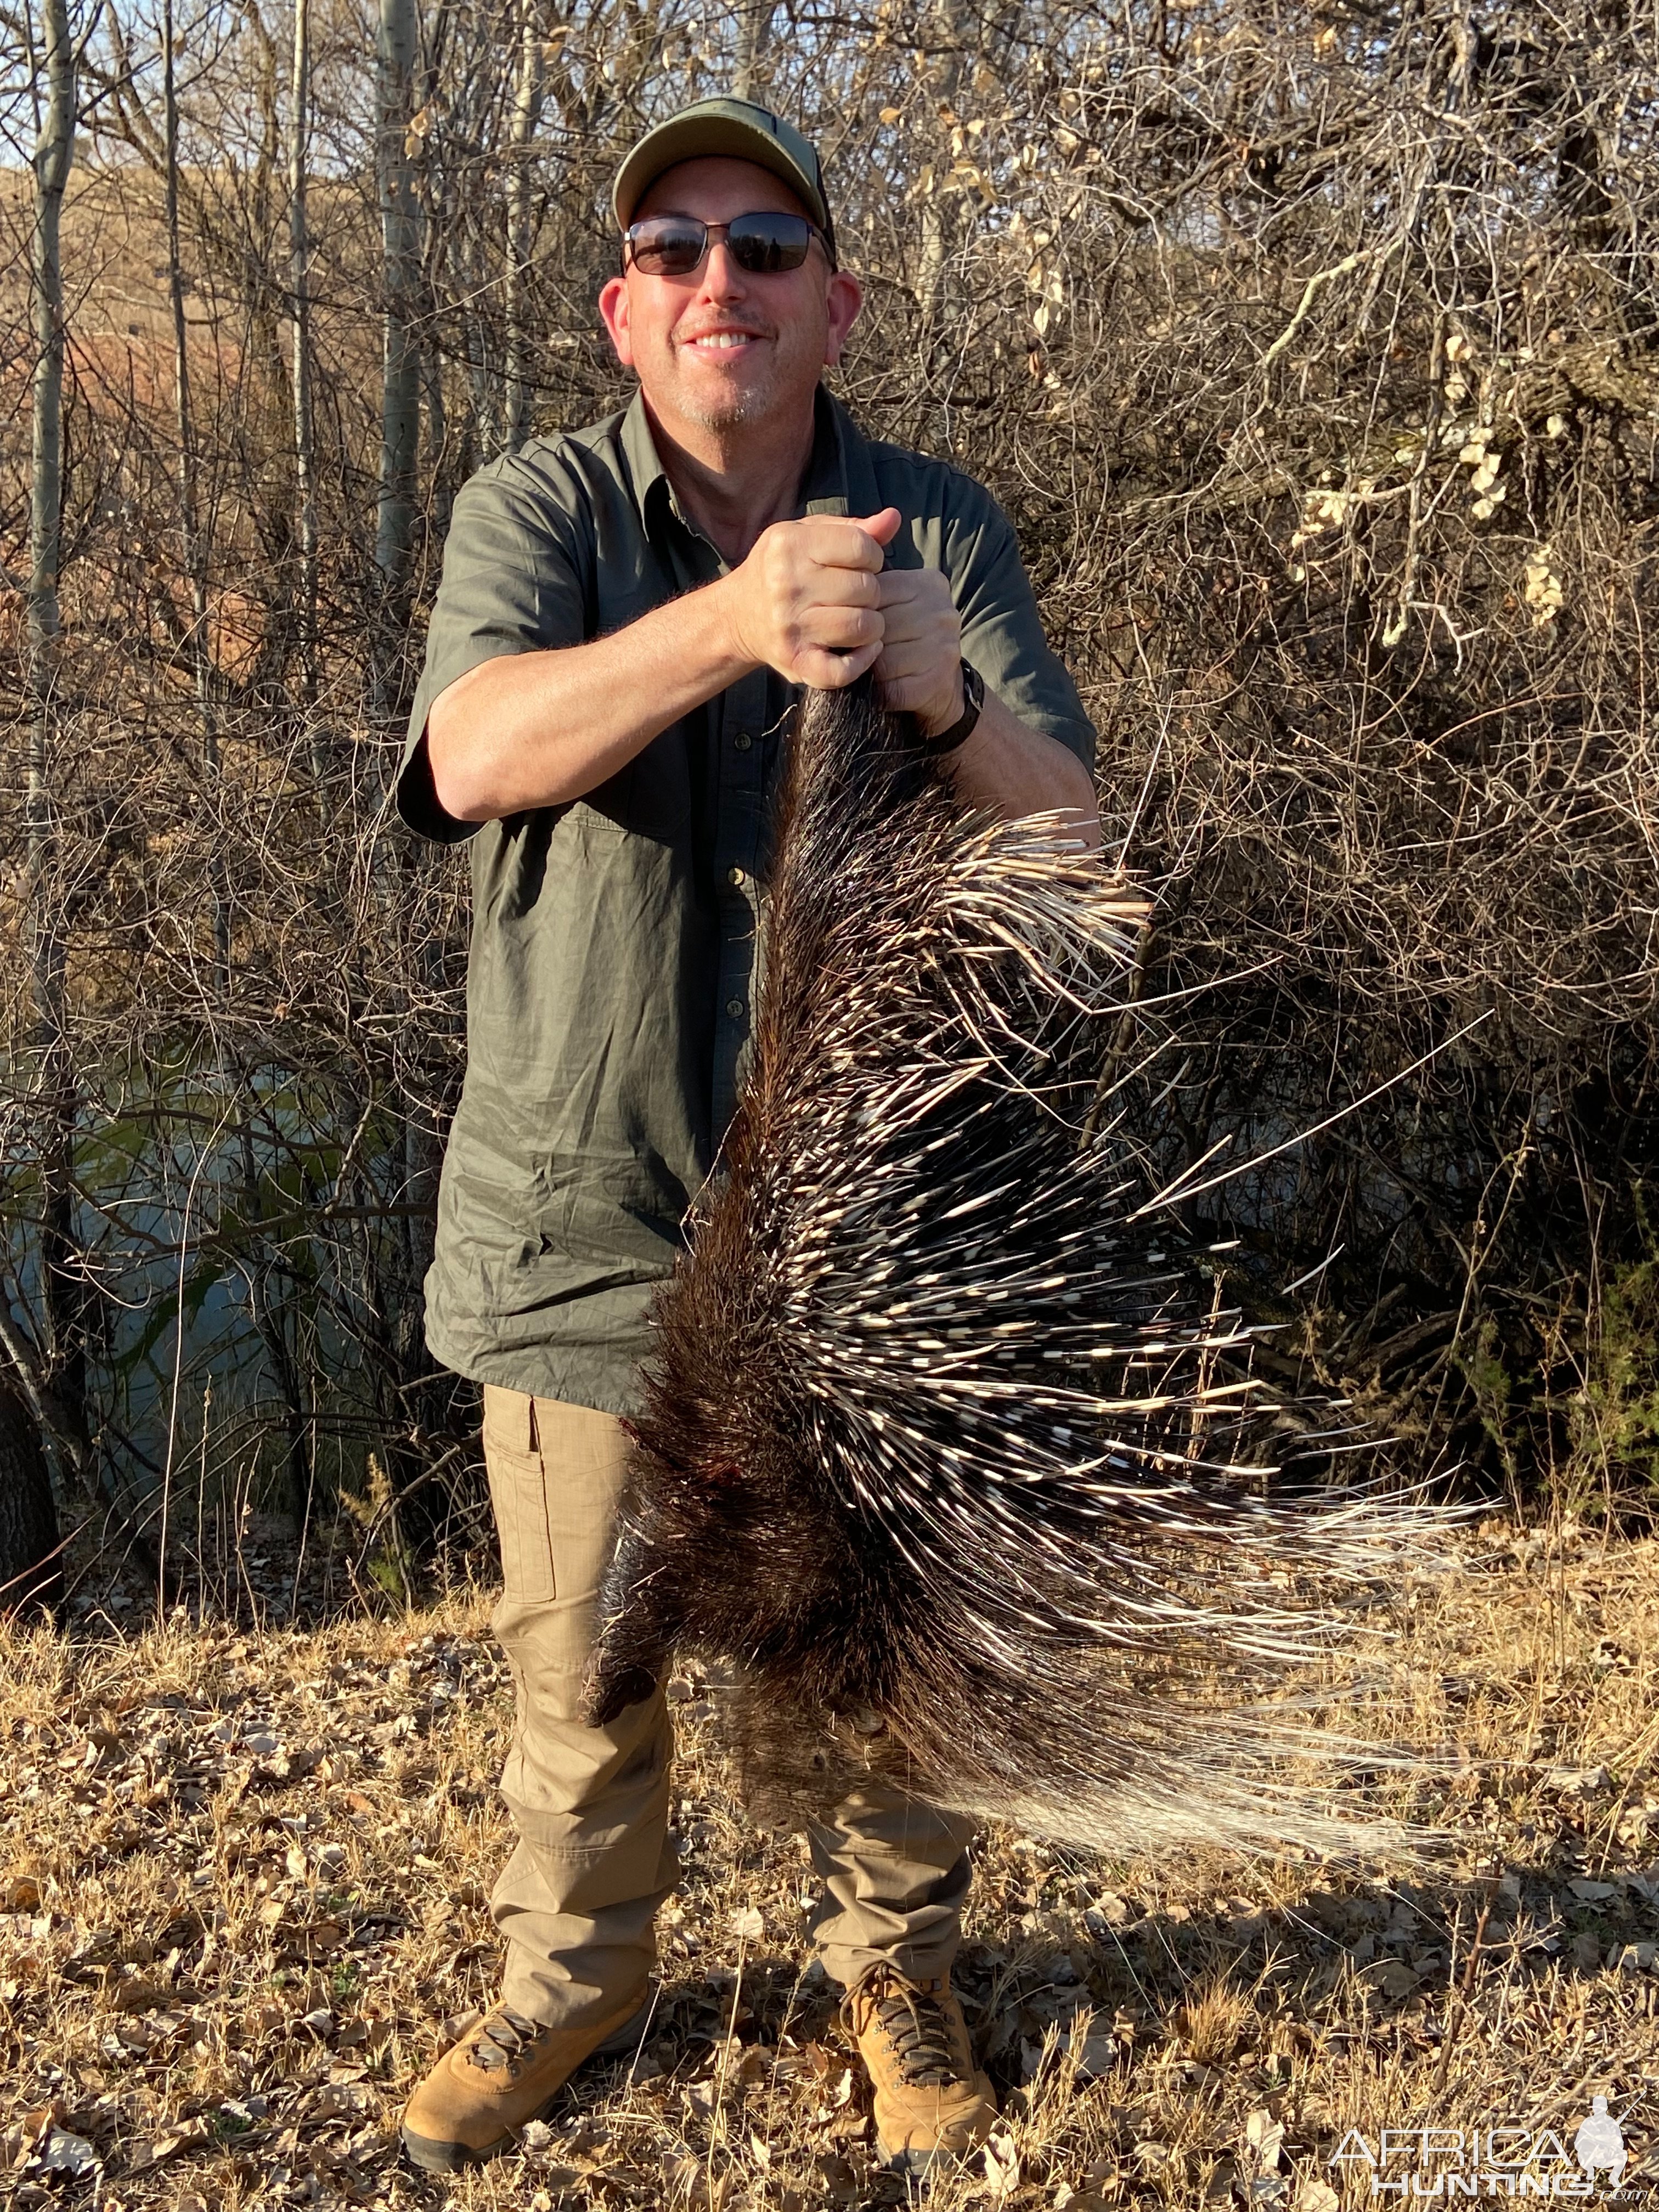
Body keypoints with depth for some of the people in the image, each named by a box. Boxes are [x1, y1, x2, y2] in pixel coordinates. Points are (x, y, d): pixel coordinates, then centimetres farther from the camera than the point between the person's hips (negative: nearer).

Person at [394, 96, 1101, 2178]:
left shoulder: (938, 526, -1)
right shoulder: (538, 506, -4)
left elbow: (1071, 837, -9)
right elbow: (477, 755, -25)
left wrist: (938, 687, -31)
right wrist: (730, 619, -41)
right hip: (592, 1206, 0)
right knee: (583, 1659, 15)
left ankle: (896, 1970, 40)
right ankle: (572, 1972, 40)